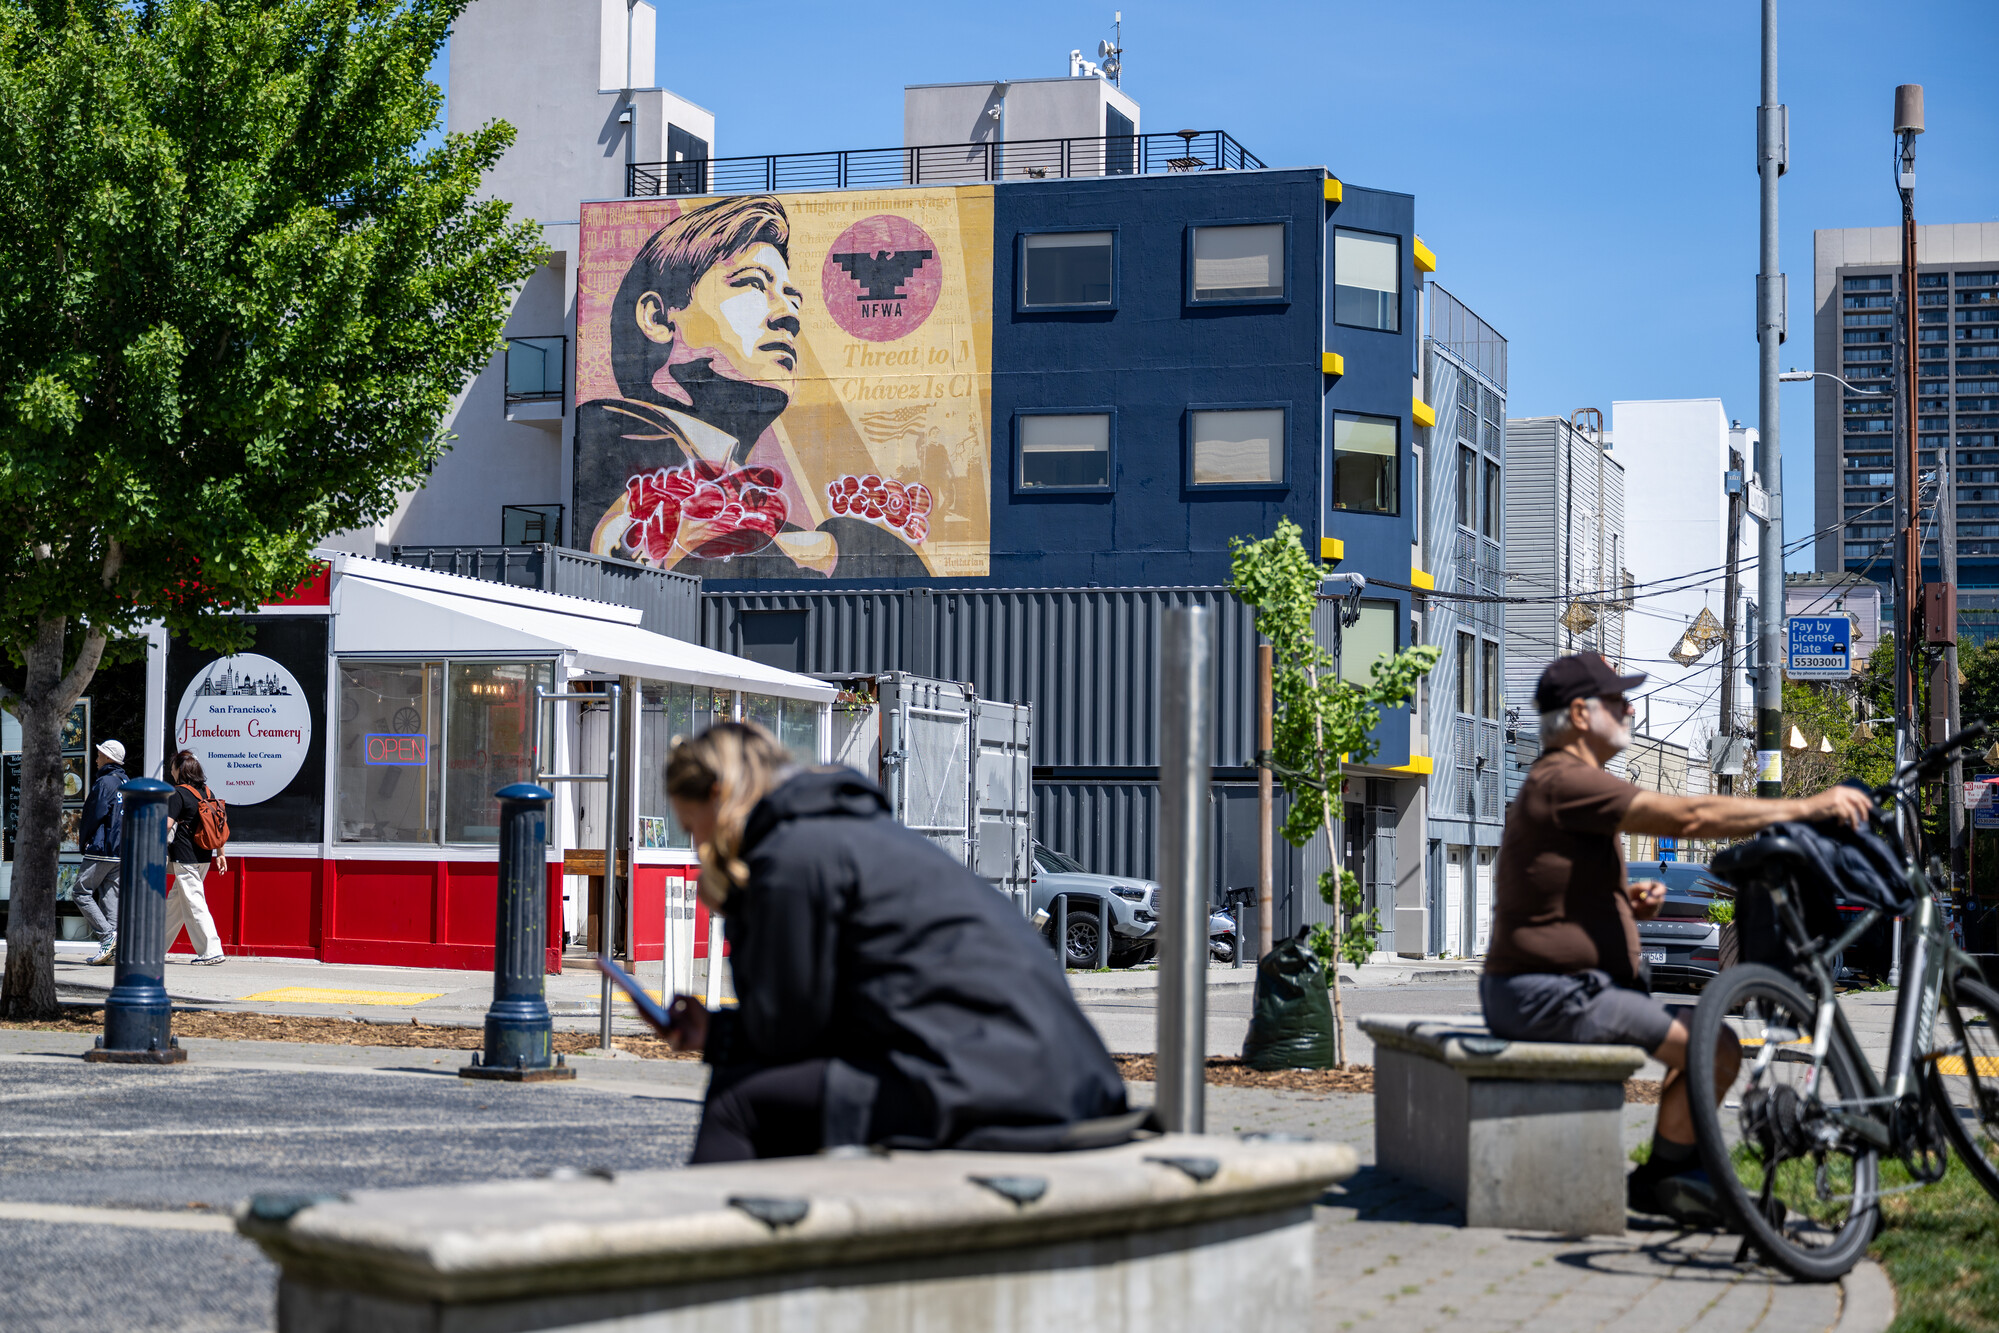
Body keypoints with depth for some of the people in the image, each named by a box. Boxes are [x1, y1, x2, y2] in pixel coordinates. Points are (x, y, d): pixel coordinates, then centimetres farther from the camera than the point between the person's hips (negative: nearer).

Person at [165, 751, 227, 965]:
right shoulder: (206, 792, 10)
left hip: (185, 858, -8)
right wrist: (220, 853, 18)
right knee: (175, 901, 17)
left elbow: (166, 825, -17)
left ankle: (211, 951, -10)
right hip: (203, 857, 8)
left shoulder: (178, 794, -12)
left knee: (194, 903, -6)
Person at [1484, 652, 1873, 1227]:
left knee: (1701, 1038, 16)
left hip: (1538, 989, 11)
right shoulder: (1565, 781, -17)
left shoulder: (1554, 783, 19)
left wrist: (1628, 901, 8)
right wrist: (1806, 808, -20)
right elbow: (1690, 815, -24)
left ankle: (1677, 1177, 20)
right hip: (1552, 992, -11)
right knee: (1718, 1052, -14)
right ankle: (1660, 1180, -1)